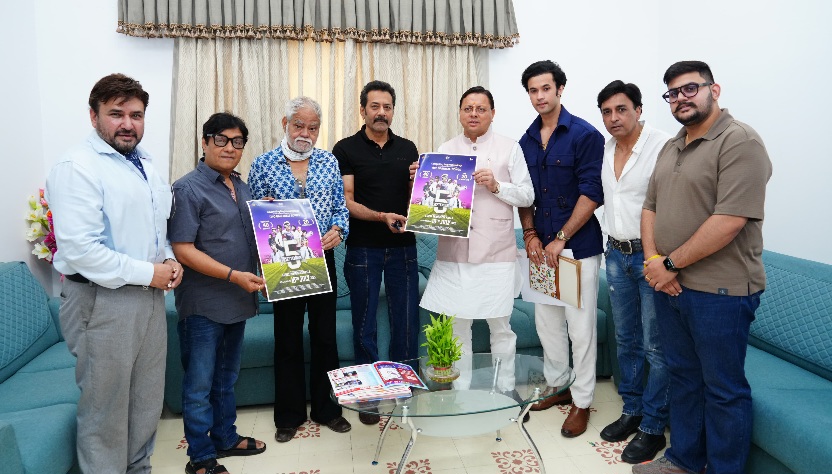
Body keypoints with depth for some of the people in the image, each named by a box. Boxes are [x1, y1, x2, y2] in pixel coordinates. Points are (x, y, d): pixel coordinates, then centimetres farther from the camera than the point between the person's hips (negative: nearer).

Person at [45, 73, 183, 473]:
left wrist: (169, 260, 4)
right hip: (103, 301, -8)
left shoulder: (146, 166, 12)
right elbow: (79, 250, -23)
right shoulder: (77, 168, -15)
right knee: (106, 409, 6)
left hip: (150, 297, 8)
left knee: (147, 401, 19)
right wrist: (147, 272, -18)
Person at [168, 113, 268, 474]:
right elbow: (183, 250, -17)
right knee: (200, 384, 6)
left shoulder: (241, 187, 11)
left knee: (226, 377, 21)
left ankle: (225, 437, 37)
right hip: (203, 305, -7)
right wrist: (234, 275, -23)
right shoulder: (188, 189, -12)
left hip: (237, 301, 7)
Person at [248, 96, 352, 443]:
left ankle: (325, 407, 27)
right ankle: (289, 414, 25)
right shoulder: (263, 164, -1)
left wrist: (337, 230, -13)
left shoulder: (329, 162, 5)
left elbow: (340, 208, 6)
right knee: (287, 339, 9)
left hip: (324, 260, 2)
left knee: (325, 335, 10)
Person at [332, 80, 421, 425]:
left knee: (407, 320, 7)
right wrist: (382, 217, -22)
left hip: (403, 247, 3)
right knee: (365, 323, 7)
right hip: (364, 248, -2)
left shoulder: (407, 149, 10)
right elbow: (346, 201, -7)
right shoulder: (346, 149, 0)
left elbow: (415, 196, 14)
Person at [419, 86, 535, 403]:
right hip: (453, 253, 2)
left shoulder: (509, 148, 5)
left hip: (497, 254, -2)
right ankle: (460, 389, 24)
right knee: (455, 324, 8)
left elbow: (527, 196, 2)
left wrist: (496, 186, -13)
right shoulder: (445, 150, 12)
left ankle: (506, 388, 24)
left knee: (500, 325, 6)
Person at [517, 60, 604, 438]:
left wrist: (560, 239, -16)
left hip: (578, 246, -6)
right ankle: (557, 385, 31)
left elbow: (591, 194, -13)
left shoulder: (585, 135, -8)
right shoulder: (527, 141, 9)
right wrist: (530, 235, -1)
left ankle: (581, 401, 15)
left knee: (580, 326, 1)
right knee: (546, 321, 14)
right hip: (541, 246, 6)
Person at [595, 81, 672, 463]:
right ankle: (631, 410, 31)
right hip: (616, 255, 7)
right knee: (626, 340, 16)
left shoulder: (663, 146, -14)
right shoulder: (604, 150, 7)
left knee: (656, 347, 2)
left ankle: (652, 427, 15)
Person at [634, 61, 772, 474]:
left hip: (719, 290, -8)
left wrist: (671, 264, -16)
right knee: (683, 376, 19)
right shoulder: (671, 148, 13)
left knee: (724, 389, 7)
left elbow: (730, 220, -22)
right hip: (669, 285, 8)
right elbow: (650, 207, 13)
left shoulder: (740, 142, -13)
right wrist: (653, 260, -4)